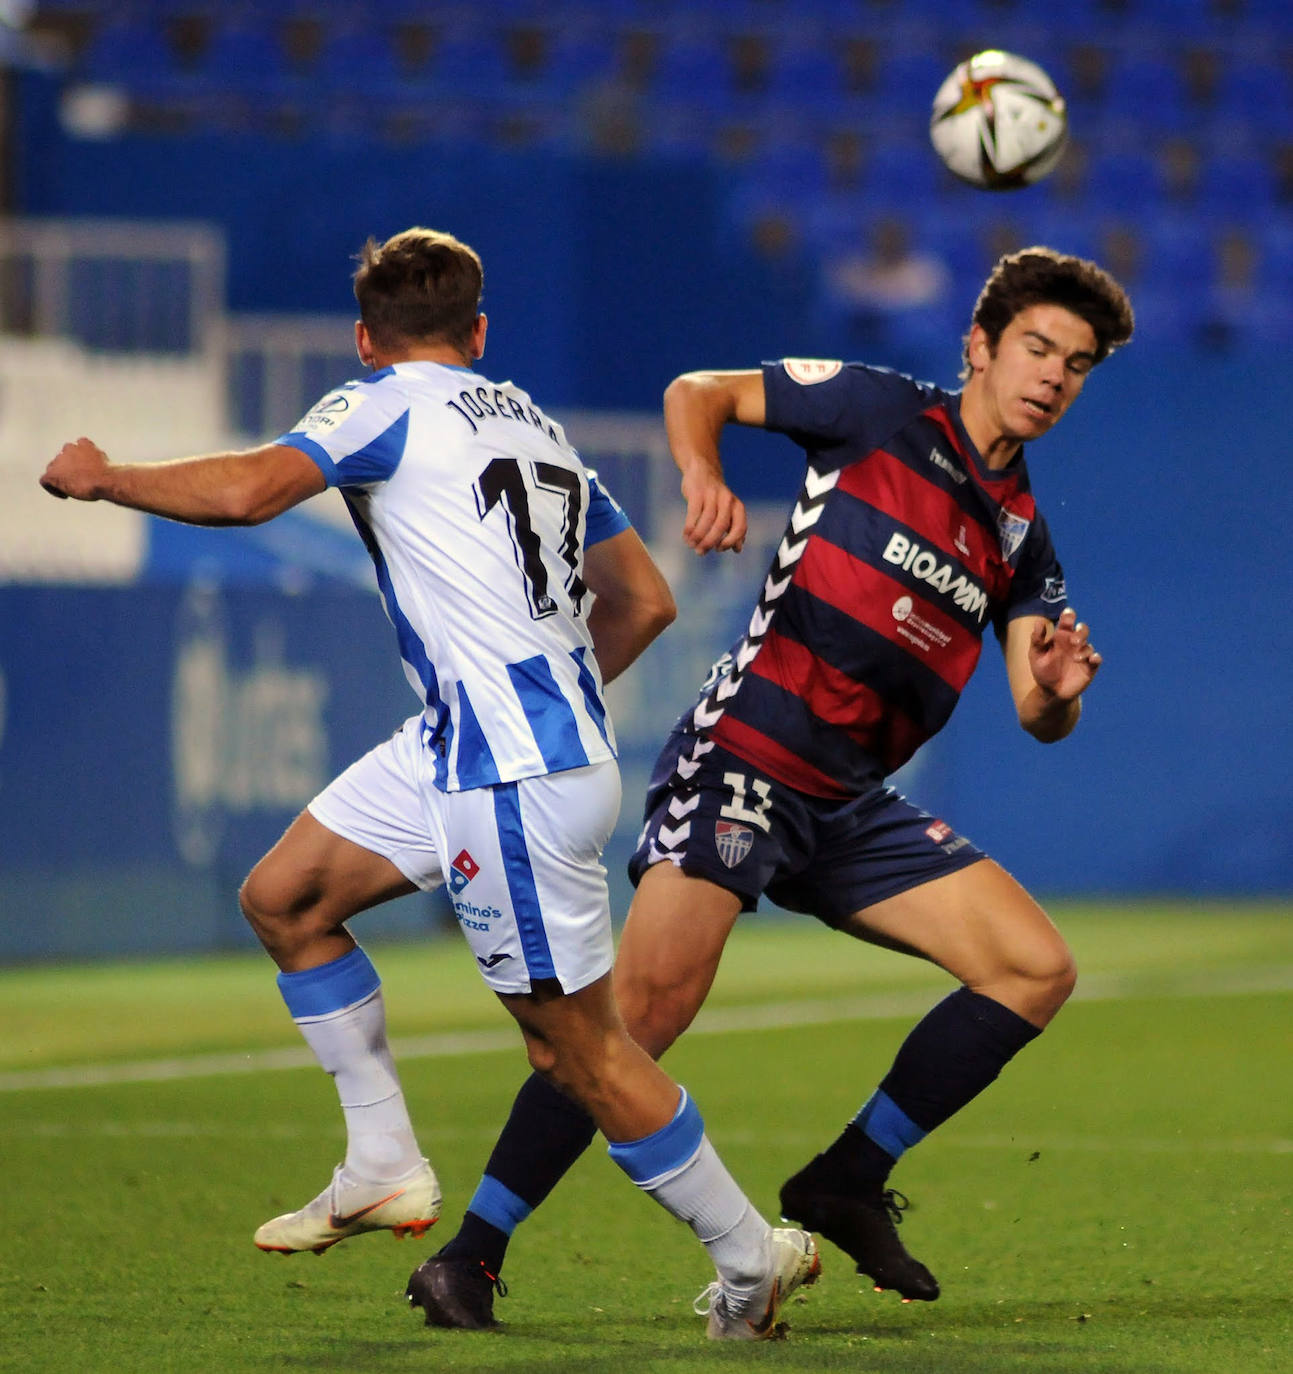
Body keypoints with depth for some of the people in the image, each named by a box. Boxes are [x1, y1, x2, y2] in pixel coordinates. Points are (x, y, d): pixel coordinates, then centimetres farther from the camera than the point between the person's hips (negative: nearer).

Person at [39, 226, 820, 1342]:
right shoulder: (538, 427, 17)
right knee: (283, 900, 14)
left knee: (578, 1045, -2)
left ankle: (751, 1256, 6)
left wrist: (104, 478, -4)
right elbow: (644, 600, 19)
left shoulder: (387, 405, -5)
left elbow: (248, 489, -20)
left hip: (512, 782, -9)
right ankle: (385, 1168, 14)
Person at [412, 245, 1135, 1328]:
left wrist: (1059, 691, -12)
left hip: (853, 806, 7)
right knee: (649, 1007, -22)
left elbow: (1039, 720, 11)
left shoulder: (1022, 537, 15)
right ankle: (471, 1256, -16)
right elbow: (697, 393, 5)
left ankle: (847, 1184, 8)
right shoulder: (882, 412, 0)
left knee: (1037, 969, -3)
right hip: (742, 762, -7)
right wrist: (704, 478, -16)